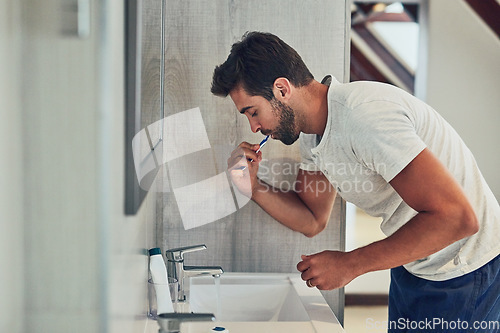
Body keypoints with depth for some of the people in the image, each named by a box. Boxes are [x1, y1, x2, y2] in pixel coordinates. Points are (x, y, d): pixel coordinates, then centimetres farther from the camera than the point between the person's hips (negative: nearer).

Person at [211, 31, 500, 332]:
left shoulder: (363, 115, -31)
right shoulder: (311, 133, -1)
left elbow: (456, 218, -35)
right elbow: (312, 221, 8)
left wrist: (349, 264, -29)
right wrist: (253, 185, -9)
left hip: (464, 275, -8)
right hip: (411, 267, 8)